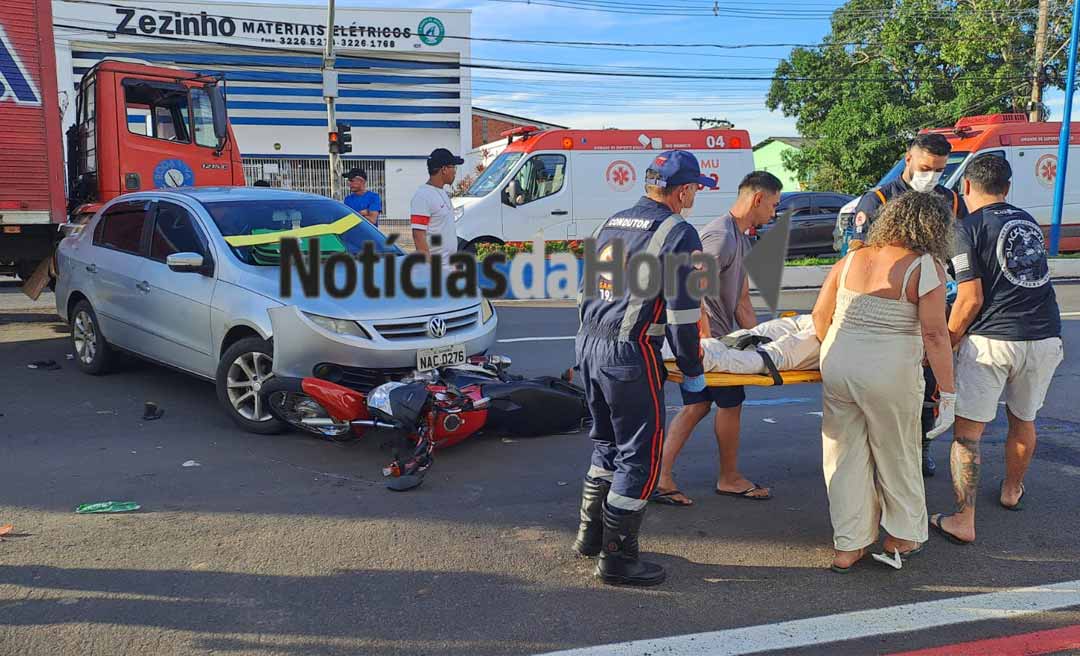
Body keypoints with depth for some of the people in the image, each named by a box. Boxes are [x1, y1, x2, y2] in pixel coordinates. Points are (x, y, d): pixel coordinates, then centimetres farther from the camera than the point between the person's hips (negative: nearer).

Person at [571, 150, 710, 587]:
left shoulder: (610, 225, 16)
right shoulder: (678, 234, -8)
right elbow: (683, 314, -11)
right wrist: (692, 372, 0)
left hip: (588, 345, 8)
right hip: (630, 356, -8)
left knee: (607, 444, 22)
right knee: (640, 456, 3)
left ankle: (590, 534, 32)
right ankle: (617, 558, 10)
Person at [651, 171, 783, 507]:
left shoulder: (742, 240, 17)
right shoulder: (721, 236, -18)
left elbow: (742, 302, 18)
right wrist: (708, 341, -25)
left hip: (719, 335, 10)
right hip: (707, 335, -10)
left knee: (696, 405, 10)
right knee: (730, 403, 5)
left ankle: (661, 477, 11)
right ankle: (729, 478, 22)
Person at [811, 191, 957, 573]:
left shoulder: (851, 260, 9)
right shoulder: (926, 267, -6)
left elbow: (819, 315, 10)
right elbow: (934, 335, -11)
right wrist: (948, 394, -6)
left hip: (836, 366, 4)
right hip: (889, 373, -4)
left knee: (845, 456, 14)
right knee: (897, 456, 17)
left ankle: (848, 547, 23)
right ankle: (902, 538, 33)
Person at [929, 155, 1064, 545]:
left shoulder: (968, 229, -4)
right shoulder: (1028, 221, 16)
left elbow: (971, 299, -10)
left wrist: (945, 344, 1)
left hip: (992, 340, -6)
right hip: (1045, 338, 6)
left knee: (967, 431, 2)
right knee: (1023, 420, 24)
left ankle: (963, 522, 2)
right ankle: (1012, 491, 44)